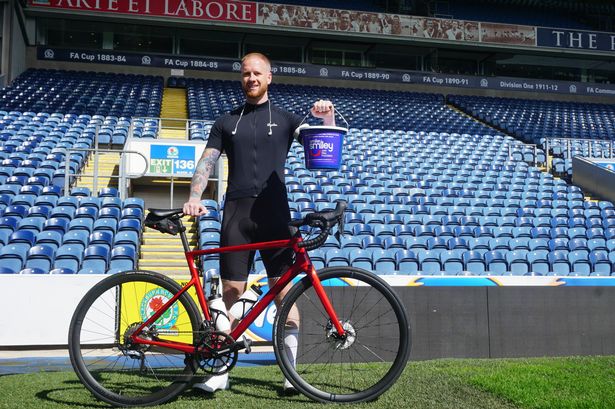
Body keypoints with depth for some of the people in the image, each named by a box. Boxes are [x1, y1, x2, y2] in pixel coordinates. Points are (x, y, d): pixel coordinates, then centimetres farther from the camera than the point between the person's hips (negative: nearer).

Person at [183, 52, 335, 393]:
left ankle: (291, 370, 7)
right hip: (236, 214, 1)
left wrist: (327, 118, -13)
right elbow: (206, 163, 8)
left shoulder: (285, 120, 12)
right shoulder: (226, 122, 16)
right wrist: (194, 198, -8)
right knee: (231, 292, 1)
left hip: (274, 213, -1)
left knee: (283, 290, -1)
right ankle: (219, 372, 8)